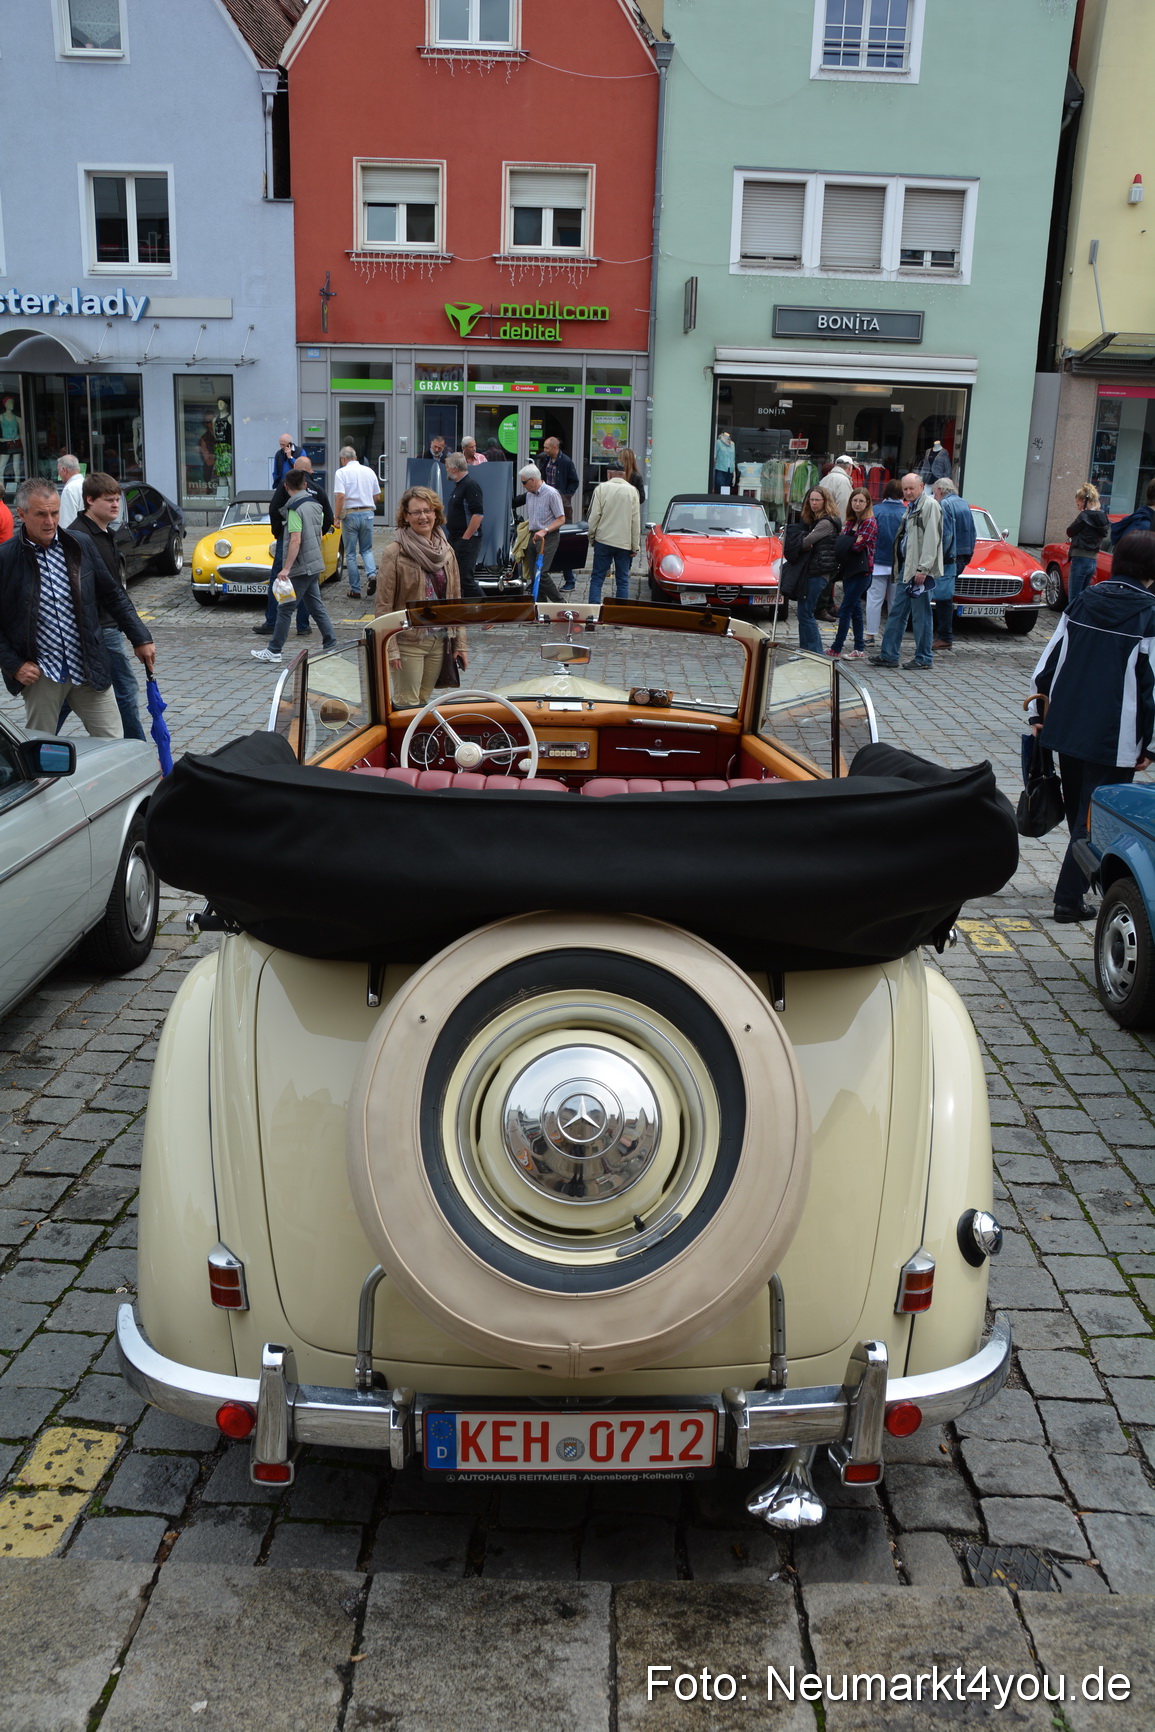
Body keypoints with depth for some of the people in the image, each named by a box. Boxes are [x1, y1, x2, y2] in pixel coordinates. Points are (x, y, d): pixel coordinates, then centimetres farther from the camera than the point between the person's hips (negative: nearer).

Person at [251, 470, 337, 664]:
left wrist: (286, 568, -20)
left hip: (300, 567, -8)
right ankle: (330, 644, 13)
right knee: (316, 606, 14)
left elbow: (295, 541, -21)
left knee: (285, 608, -3)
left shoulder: (295, 508, -15)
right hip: (315, 565, 8)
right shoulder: (315, 504, 10)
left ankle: (274, 650, 0)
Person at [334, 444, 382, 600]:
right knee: (366, 549, 16)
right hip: (368, 513, 3)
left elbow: (340, 496, -17)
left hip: (350, 514, -3)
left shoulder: (342, 472, -6)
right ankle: (371, 574, -12)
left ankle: (355, 590, 8)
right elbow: (377, 497, 11)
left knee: (351, 553, 6)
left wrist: (336, 516, -9)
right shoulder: (369, 471, 7)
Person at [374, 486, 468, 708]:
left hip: (439, 640, 5)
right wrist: (390, 649, -15)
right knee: (407, 705, -3)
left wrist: (460, 642, 7)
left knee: (425, 700, 12)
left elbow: (456, 599, 12)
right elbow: (383, 605, -10)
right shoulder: (394, 552, -9)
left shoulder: (446, 550, 8)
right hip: (408, 642, -5)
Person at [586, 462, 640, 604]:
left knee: (597, 578, 5)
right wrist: (635, 547, 5)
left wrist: (591, 535, 10)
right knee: (623, 581, 7)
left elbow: (594, 516, -5)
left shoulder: (601, 488, -4)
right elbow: (636, 522, 0)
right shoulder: (632, 491, 0)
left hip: (603, 540, -1)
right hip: (625, 543, 1)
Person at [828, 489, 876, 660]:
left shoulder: (870, 523, -9)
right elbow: (842, 543, 7)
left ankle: (836, 649, -6)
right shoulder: (850, 522, 14)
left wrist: (845, 544, -1)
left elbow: (858, 546, -16)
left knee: (845, 610, -9)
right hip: (848, 570, 8)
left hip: (861, 571, -8)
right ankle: (859, 648, 16)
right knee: (855, 609, 11)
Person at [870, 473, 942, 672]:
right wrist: (901, 566, 12)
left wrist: (923, 569, -22)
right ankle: (889, 655, 17)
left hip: (920, 571, -9)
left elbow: (931, 539, -18)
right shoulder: (911, 507, 18)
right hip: (908, 568, 9)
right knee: (897, 612, 11)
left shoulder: (930, 505, -10)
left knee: (920, 614, -2)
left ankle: (924, 658, 6)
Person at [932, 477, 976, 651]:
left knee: (944, 598, -5)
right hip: (963, 557, 9)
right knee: (945, 597, 15)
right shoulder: (964, 504, 16)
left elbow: (945, 535, -19)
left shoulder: (945, 504, -11)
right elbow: (972, 533, 18)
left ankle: (945, 638, -4)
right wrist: (968, 555, 21)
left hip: (949, 557, -9)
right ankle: (943, 633, 19)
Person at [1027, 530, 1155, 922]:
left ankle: (1089, 873, 40)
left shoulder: (1084, 600, 4)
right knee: (1094, 818, 2)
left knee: (1078, 812, 21)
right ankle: (1069, 898, 1)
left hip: (1065, 727, 6)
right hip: (1115, 739, -5)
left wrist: (1038, 713, 13)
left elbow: (1049, 659, 6)